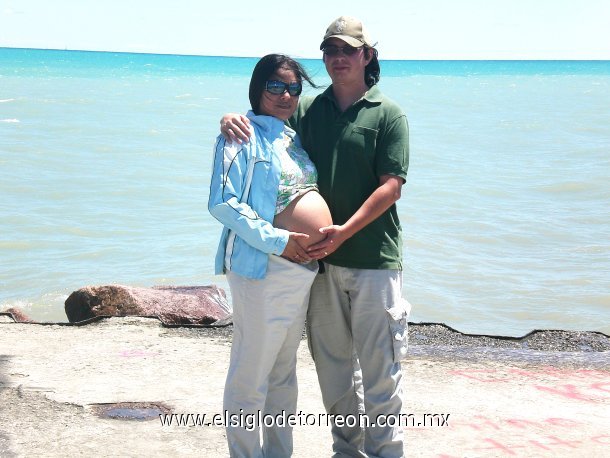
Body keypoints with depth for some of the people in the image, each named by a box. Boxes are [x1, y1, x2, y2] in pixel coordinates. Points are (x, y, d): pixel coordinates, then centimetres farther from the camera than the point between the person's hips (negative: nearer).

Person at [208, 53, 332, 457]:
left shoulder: (293, 137, 16)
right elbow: (222, 202, -17)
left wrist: (326, 241, 10)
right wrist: (277, 240, -20)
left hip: (303, 269, 8)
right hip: (264, 269, -8)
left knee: (284, 371, 17)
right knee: (252, 374, -3)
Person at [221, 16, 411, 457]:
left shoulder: (388, 114, -2)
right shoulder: (306, 111, 9)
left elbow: (391, 186, -9)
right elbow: (264, 119, 17)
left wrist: (345, 231, -18)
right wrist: (234, 120, -7)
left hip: (374, 258, -4)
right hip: (321, 257, 4)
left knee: (379, 366, -1)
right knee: (332, 363, 13)